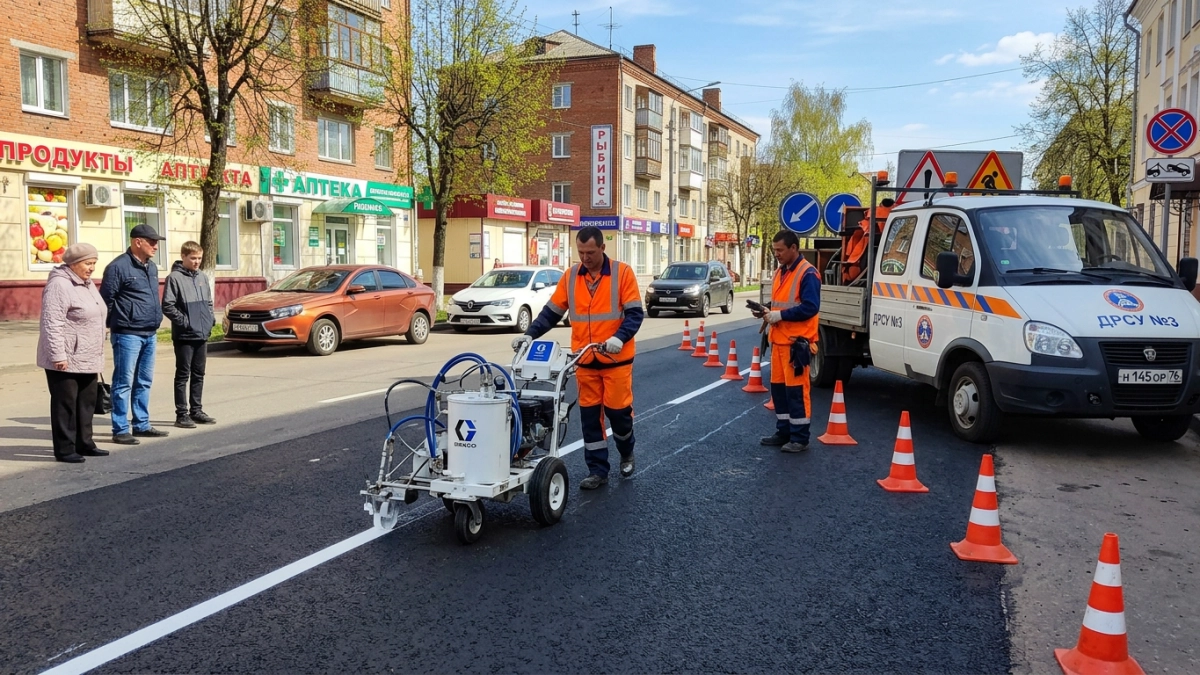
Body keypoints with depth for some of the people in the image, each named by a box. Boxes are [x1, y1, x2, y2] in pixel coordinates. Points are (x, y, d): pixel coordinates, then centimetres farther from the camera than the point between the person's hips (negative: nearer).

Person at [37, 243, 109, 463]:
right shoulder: (59, 285, -16)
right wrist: (58, 355, -24)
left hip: (87, 359, 9)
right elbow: (52, 324, -21)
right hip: (66, 359, -9)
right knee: (65, 404, -2)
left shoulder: (88, 284, 14)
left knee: (86, 403, 13)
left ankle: (84, 443, 23)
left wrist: (97, 354, 22)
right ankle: (64, 449, 5)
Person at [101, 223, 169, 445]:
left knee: (144, 382, 14)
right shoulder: (119, 267, -11)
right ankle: (120, 430, 3)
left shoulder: (151, 267, 14)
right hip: (128, 335, -8)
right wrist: (113, 324, -5)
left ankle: (142, 424, 23)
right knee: (124, 383, -3)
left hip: (150, 334, 8)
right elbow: (106, 300, -10)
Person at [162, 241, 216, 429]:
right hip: (184, 336, -7)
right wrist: (184, 321, -15)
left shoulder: (202, 277, 11)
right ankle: (182, 414, 4)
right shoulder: (174, 278, -9)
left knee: (199, 375, 12)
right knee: (183, 375, 0)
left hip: (202, 335, 7)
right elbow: (167, 306, -13)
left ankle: (196, 411, 21)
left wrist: (210, 319, 6)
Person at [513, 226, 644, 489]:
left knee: (618, 410, 1)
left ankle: (627, 454, 31)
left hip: (616, 358, -3)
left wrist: (619, 337, -26)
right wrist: (530, 334, -8)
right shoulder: (570, 277, 4)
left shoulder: (622, 273, -6)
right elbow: (552, 312, 5)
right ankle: (597, 470, 16)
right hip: (584, 360, 3)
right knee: (590, 415, 5)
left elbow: (635, 313, -10)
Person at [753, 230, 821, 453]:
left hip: (796, 342, -9)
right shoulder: (780, 272, 16)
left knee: (796, 389, -5)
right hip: (779, 340, 9)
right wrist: (767, 312, 4)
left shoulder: (807, 273, -12)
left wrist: (780, 315, -20)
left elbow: (810, 307, -19)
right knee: (778, 386, 13)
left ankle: (800, 438, 3)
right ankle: (783, 432, 23)